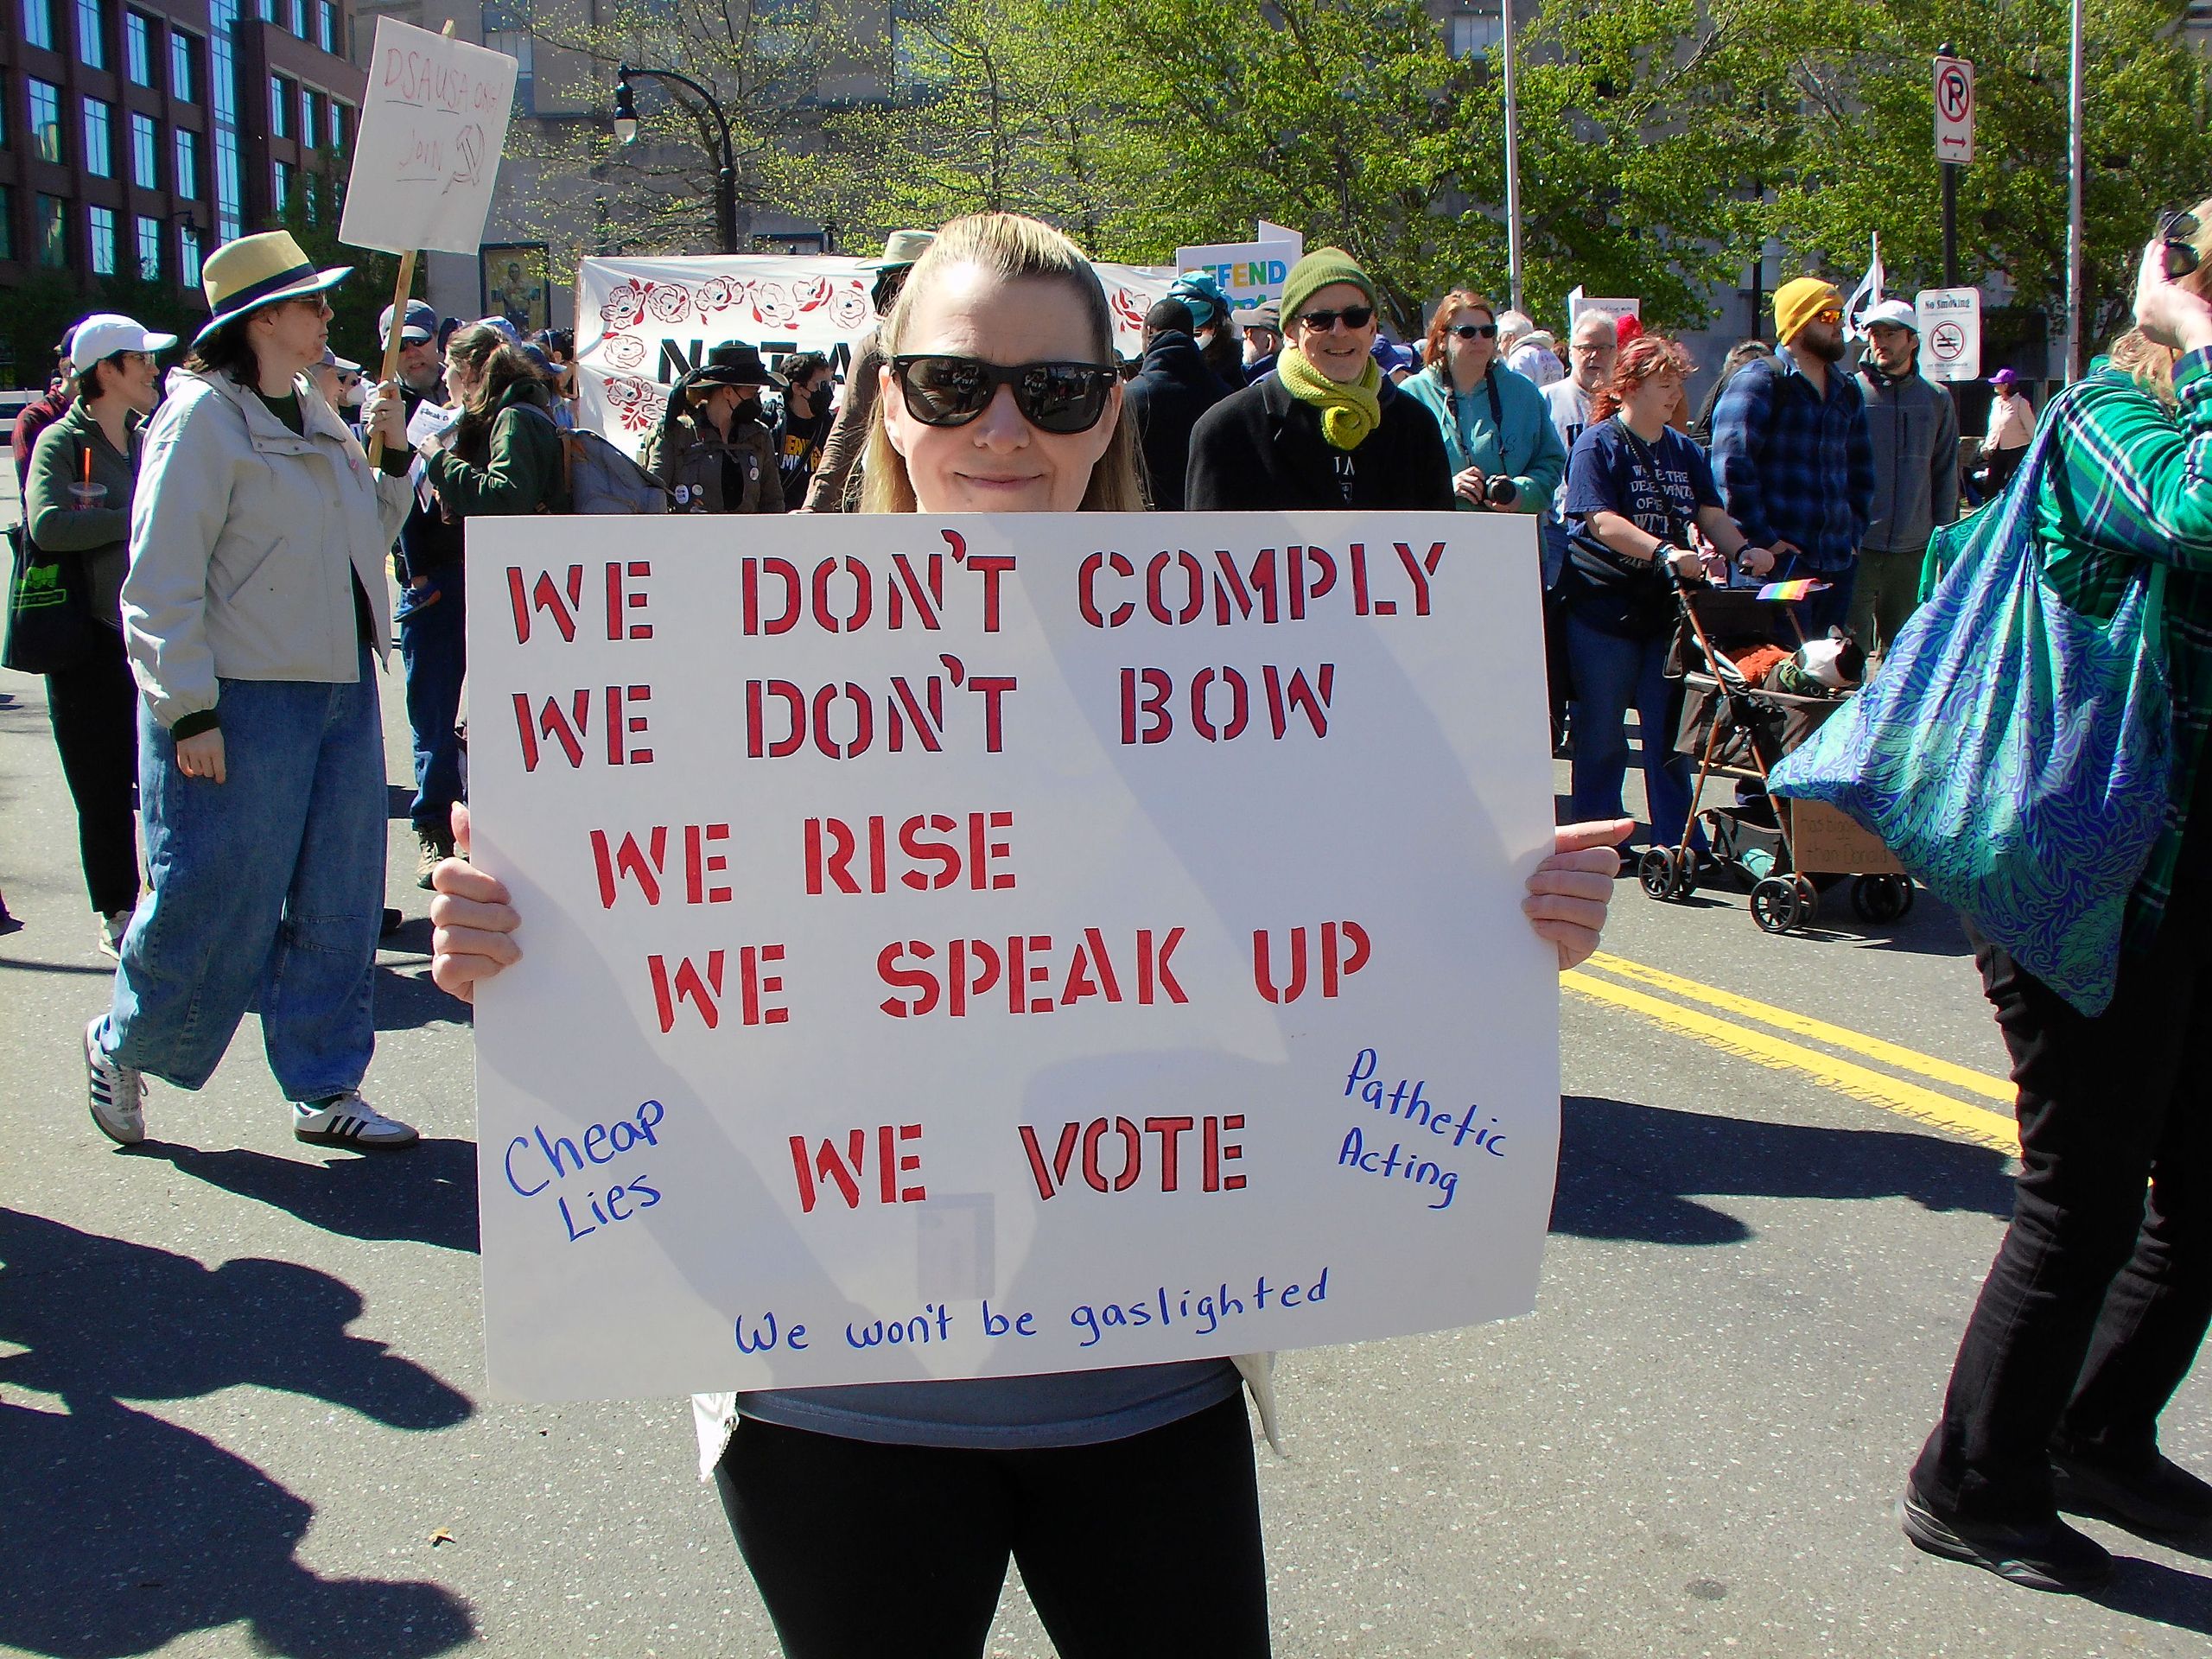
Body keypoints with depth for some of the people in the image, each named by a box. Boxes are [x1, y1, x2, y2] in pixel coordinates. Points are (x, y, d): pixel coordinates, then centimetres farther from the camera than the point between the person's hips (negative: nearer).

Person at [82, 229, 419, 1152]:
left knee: (339, 903, 9)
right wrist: (190, 710, -18)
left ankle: (324, 1090, 19)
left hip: (341, 692, 8)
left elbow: (364, 539, 25)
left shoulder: (315, 416, 14)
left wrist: (393, 458, 9)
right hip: (241, 698, -7)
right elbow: (162, 579, -14)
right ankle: (122, 1045, 27)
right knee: (214, 900, 1)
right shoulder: (203, 415, -10)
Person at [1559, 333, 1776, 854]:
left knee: (1671, 730, 8)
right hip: (1604, 606, -5)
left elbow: (1712, 516, 9)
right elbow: (1601, 521, -19)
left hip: (1668, 607, 6)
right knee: (1601, 733, 3)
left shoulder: (1685, 451, 14)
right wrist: (1665, 553, -31)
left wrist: (1743, 550, -12)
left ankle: (1675, 841, 15)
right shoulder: (1599, 443, -7)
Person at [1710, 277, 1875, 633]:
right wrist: (1764, 540, -17)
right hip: (1778, 561, -7)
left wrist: (1854, 533, 16)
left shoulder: (1846, 390, 19)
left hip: (1838, 563, 7)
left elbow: (1861, 470, 29)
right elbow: (1731, 464, -15)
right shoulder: (1760, 381, -5)